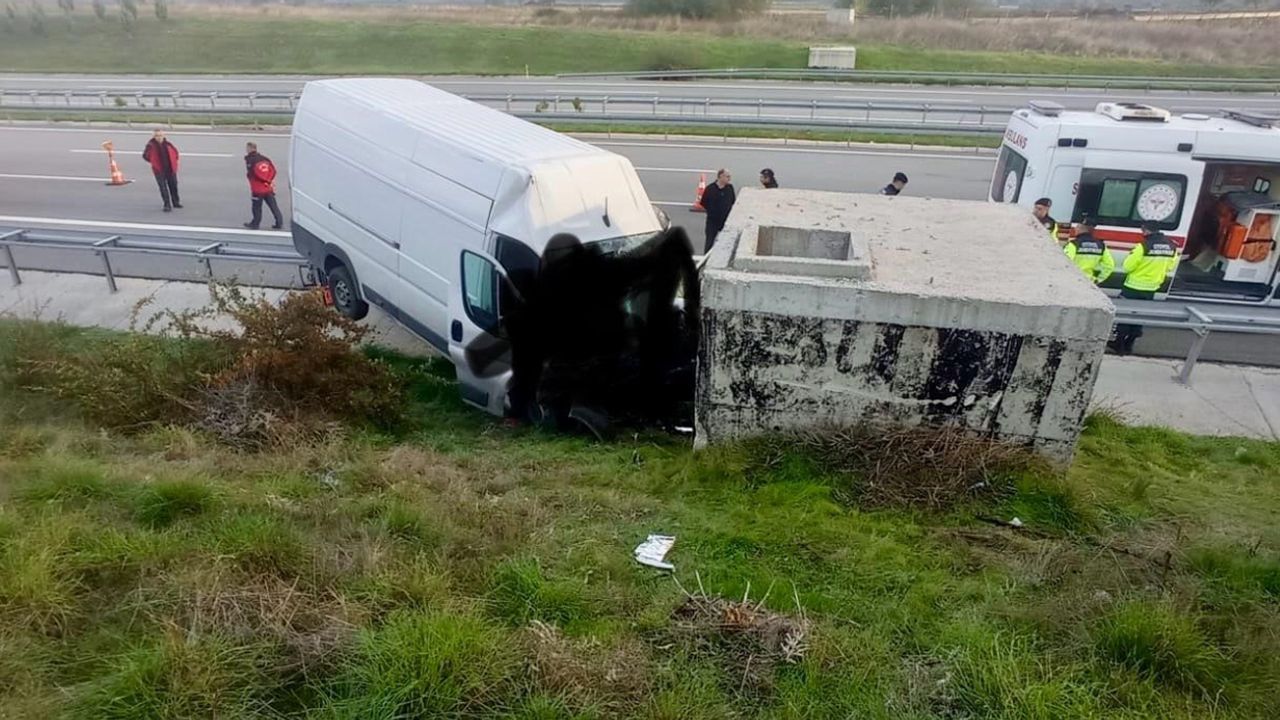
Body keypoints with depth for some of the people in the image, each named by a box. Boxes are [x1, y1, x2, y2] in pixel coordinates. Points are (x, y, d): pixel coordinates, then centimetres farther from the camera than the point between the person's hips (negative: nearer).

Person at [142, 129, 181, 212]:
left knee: (173, 186, 13)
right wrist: (154, 162, 4)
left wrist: (175, 161, 13)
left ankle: (176, 202, 30)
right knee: (163, 188, -6)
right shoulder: (151, 145, -8)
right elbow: (145, 155, 5)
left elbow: (175, 151, 17)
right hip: (159, 170, -3)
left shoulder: (168, 143, -1)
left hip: (171, 169, 3)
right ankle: (167, 205, -2)